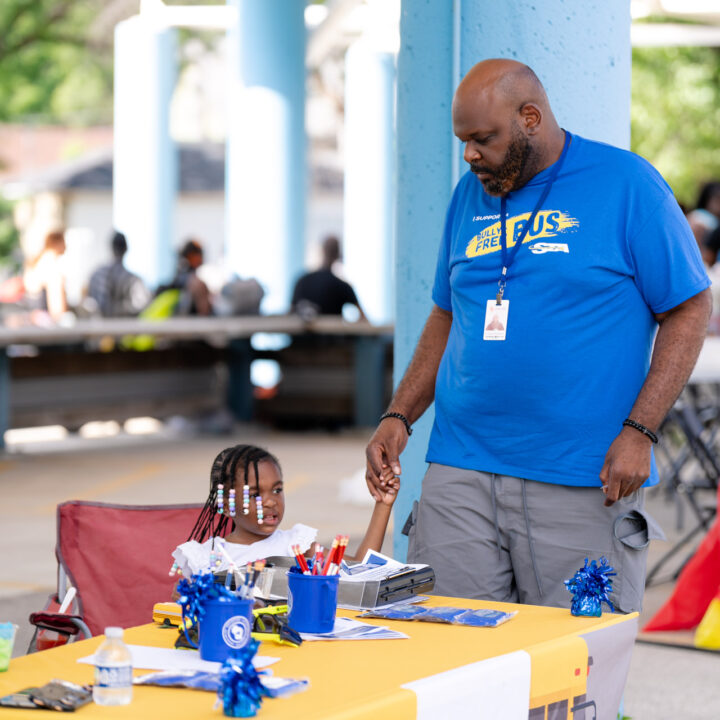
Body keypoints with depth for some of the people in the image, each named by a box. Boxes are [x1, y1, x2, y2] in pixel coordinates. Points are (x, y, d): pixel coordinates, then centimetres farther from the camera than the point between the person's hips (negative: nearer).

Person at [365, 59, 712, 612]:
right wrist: (398, 417, 8)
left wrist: (637, 432, -12)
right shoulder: (471, 193, 14)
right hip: (459, 473, 4)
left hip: (584, 484, -4)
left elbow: (688, 310, -2)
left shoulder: (626, 184, -2)